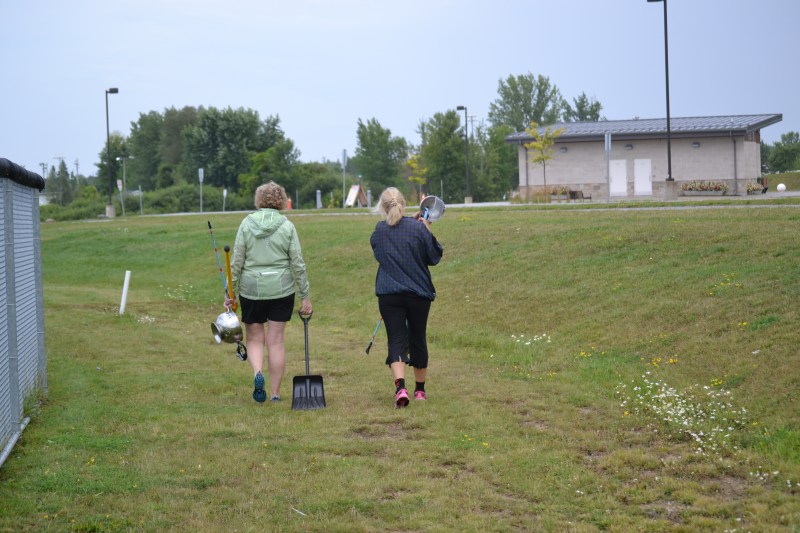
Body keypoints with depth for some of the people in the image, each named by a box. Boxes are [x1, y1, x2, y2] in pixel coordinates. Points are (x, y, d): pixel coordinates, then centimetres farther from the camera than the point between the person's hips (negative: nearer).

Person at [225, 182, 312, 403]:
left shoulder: (247, 223, -2)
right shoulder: (287, 226, -2)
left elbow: (237, 262, -2)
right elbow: (298, 263, -2)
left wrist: (231, 292, 5)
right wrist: (305, 296, 4)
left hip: (251, 289, 0)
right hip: (281, 290, 0)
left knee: (254, 338, 14)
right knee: (276, 340, 7)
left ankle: (258, 373, -13)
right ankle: (275, 393, 10)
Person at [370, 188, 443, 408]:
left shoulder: (379, 230, -1)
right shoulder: (418, 228, -7)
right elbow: (434, 257, -2)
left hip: (389, 294, 0)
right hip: (418, 292, 0)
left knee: (396, 340, -2)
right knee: (418, 339, 15)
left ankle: (400, 387, -25)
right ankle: (420, 389, 28)